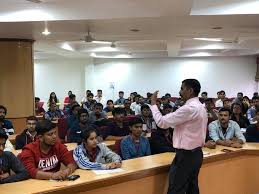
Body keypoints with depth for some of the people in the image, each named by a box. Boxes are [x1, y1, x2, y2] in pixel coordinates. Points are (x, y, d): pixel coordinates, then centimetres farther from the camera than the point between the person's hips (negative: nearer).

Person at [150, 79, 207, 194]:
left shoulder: (189, 108, -21)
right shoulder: (200, 107, 11)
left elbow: (162, 122, -18)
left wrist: (153, 103, -6)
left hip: (186, 156, -10)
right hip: (196, 154, 10)